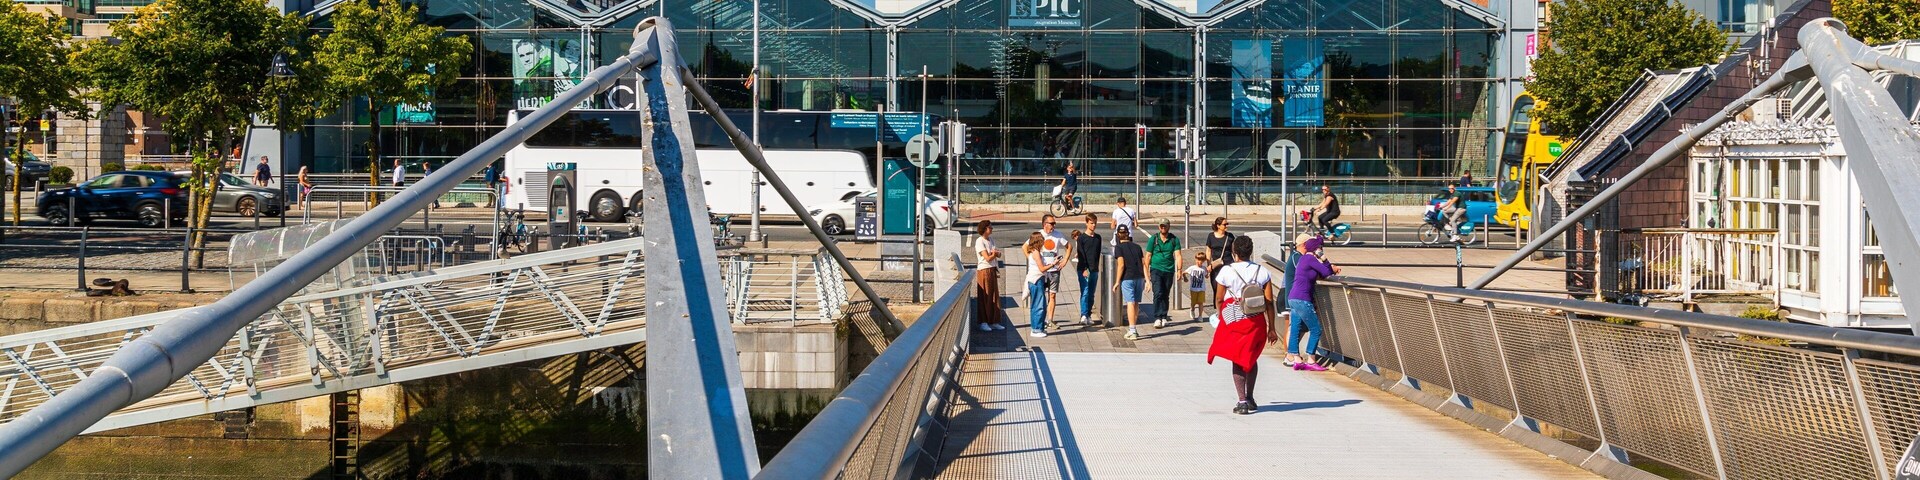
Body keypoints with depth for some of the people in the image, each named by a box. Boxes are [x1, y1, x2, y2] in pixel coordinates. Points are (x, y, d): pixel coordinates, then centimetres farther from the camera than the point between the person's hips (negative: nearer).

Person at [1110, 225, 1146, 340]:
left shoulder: (1119, 247, -2)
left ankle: (1132, 331, -8)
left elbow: (1121, 265, -11)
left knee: (1130, 304, -5)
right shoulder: (1137, 247, 13)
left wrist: (1117, 282, -7)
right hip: (1139, 277, 5)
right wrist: (1147, 280, 7)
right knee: (1136, 303, 13)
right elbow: (1144, 264, 7)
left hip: (1127, 278, -5)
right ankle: (1132, 329, 22)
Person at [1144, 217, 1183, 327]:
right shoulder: (1153, 239, 3)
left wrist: (1179, 269, -14)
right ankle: (1157, 318, -19)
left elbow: (1178, 255, -2)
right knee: (1158, 293, -15)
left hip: (1169, 270, 2)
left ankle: (1164, 317, 20)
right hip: (1156, 269, -2)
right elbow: (1148, 256, 6)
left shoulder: (1174, 239, 5)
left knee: (1165, 295, 9)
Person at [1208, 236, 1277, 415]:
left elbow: (1219, 298, -2)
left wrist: (1220, 316, 18)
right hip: (1256, 323, 3)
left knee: (1237, 360, 6)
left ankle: (1242, 401, -3)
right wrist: (1271, 328, 5)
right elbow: (1269, 302, -1)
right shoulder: (1262, 272, -1)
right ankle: (1250, 398, 29)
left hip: (1234, 321, -3)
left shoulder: (1227, 271, -9)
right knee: (1251, 358, 21)